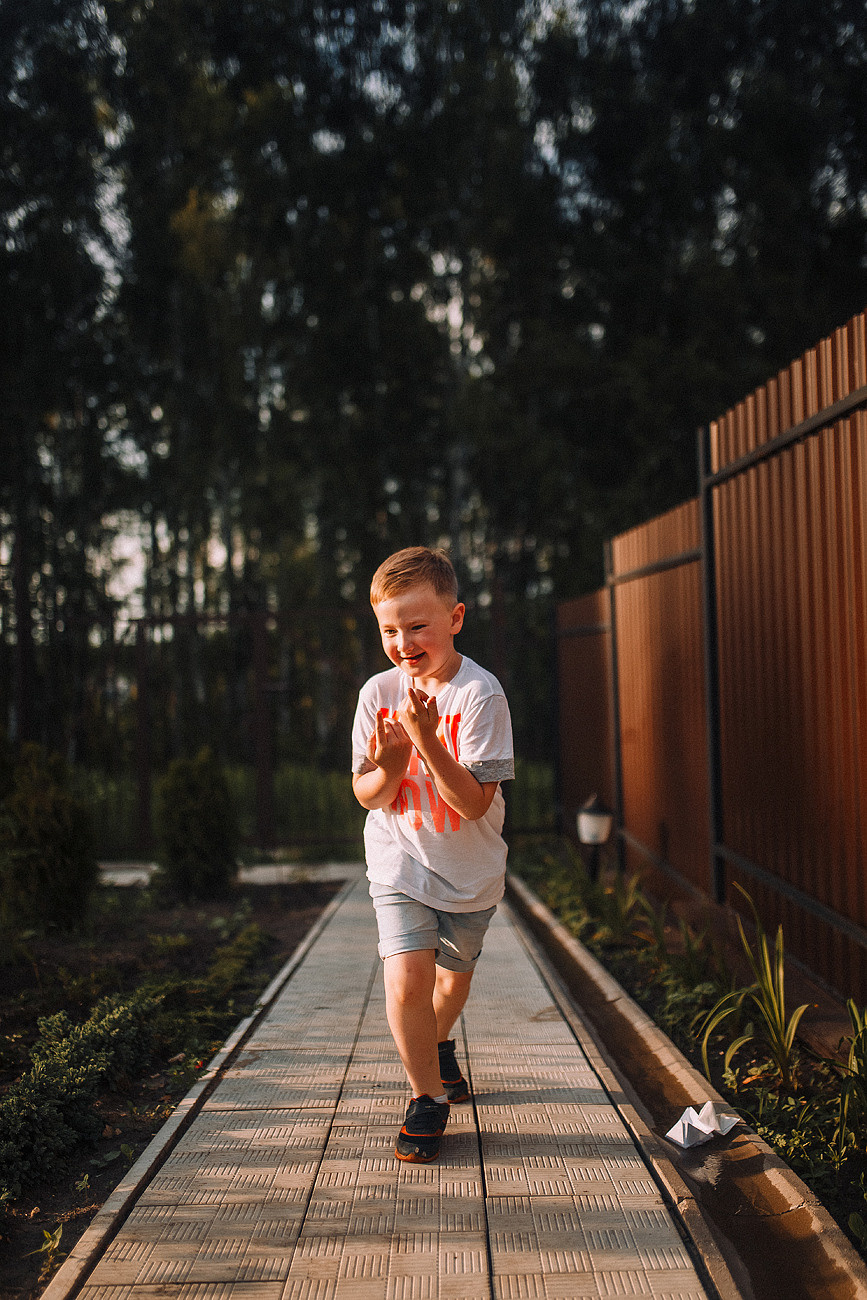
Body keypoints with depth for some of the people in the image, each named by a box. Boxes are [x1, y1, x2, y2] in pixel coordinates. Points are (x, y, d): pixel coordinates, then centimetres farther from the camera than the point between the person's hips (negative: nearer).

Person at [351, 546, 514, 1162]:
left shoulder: (480, 693, -20)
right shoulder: (378, 693, -10)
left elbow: (474, 803, -24)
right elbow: (368, 796, -7)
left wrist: (429, 742, -36)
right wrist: (390, 766, -28)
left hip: (471, 869, 0)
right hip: (401, 863, 0)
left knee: (456, 972, 21)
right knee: (407, 979, -18)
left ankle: (439, 1045, 54)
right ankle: (428, 1094, 5)